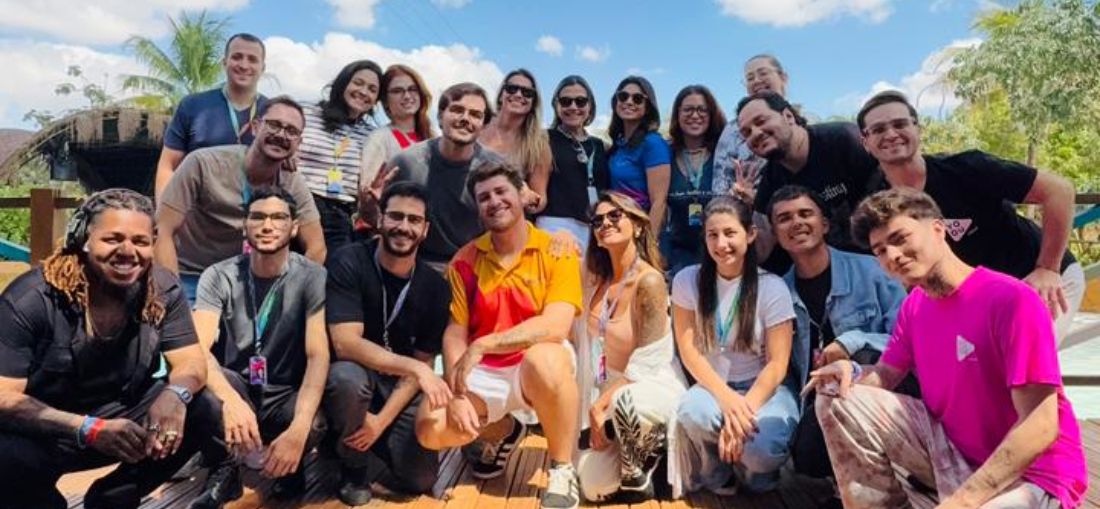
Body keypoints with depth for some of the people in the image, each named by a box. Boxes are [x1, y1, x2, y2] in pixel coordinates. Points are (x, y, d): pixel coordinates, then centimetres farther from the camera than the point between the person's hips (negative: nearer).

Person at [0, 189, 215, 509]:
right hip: (41, 432, -3)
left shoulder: (163, 290, -11)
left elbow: (190, 363, -10)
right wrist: (89, 430, -39)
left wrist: (175, 394, -36)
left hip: (120, 417, 4)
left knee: (202, 411, -18)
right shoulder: (31, 300, -21)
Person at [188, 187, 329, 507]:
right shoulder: (218, 276, -8)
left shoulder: (312, 278, -12)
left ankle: (291, 467, 5)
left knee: (314, 426, -34)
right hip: (234, 391, 1)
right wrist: (231, 399, -42)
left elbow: (318, 357, -20)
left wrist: (298, 428, -36)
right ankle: (224, 469, -5)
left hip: (285, 397, -1)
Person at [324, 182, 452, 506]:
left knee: (421, 479, -15)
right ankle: (353, 466, -6)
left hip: (401, 388, 3)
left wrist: (381, 420, -17)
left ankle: (374, 440, 20)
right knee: (348, 377, -38)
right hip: (354, 379, -2)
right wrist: (415, 368, -37)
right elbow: (345, 344, -27)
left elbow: (423, 363, -5)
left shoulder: (435, 287, -8)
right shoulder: (348, 263, -17)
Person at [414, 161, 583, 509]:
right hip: (483, 373, 4)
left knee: (545, 359, -39)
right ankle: (502, 431, 17)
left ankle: (562, 470, -11)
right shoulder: (465, 260, 1)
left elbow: (555, 327, -23)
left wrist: (483, 345, -27)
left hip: (538, 364, -3)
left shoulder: (556, 252, -10)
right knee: (431, 430, -20)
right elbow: (454, 333, 0)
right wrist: (457, 394, -15)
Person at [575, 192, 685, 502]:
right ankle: (646, 446, 19)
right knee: (592, 486, -8)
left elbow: (646, 364, -19)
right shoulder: (597, 280, 2)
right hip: (613, 391, 6)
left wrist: (600, 404, -20)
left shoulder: (649, 281, -19)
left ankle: (638, 473, -10)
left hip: (657, 387, -6)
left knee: (627, 401, -42)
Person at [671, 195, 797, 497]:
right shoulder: (688, 281, -4)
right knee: (693, 413, -34)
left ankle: (753, 476, 8)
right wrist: (727, 398, -22)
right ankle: (719, 479, 0)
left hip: (765, 386, -1)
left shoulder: (772, 287, -8)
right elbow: (688, 351, -7)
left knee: (761, 444, -32)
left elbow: (778, 363, -11)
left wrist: (745, 407, -26)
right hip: (713, 385, 2)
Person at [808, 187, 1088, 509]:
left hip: (1031, 474, -6)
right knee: (839, 400, -7)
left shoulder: (1012, 300, -22)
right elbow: (886, 375, 10)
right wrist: (853, 372, -15)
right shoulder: (914, 306, 1)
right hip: (952, 450, 6)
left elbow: (1040, 426, -24)